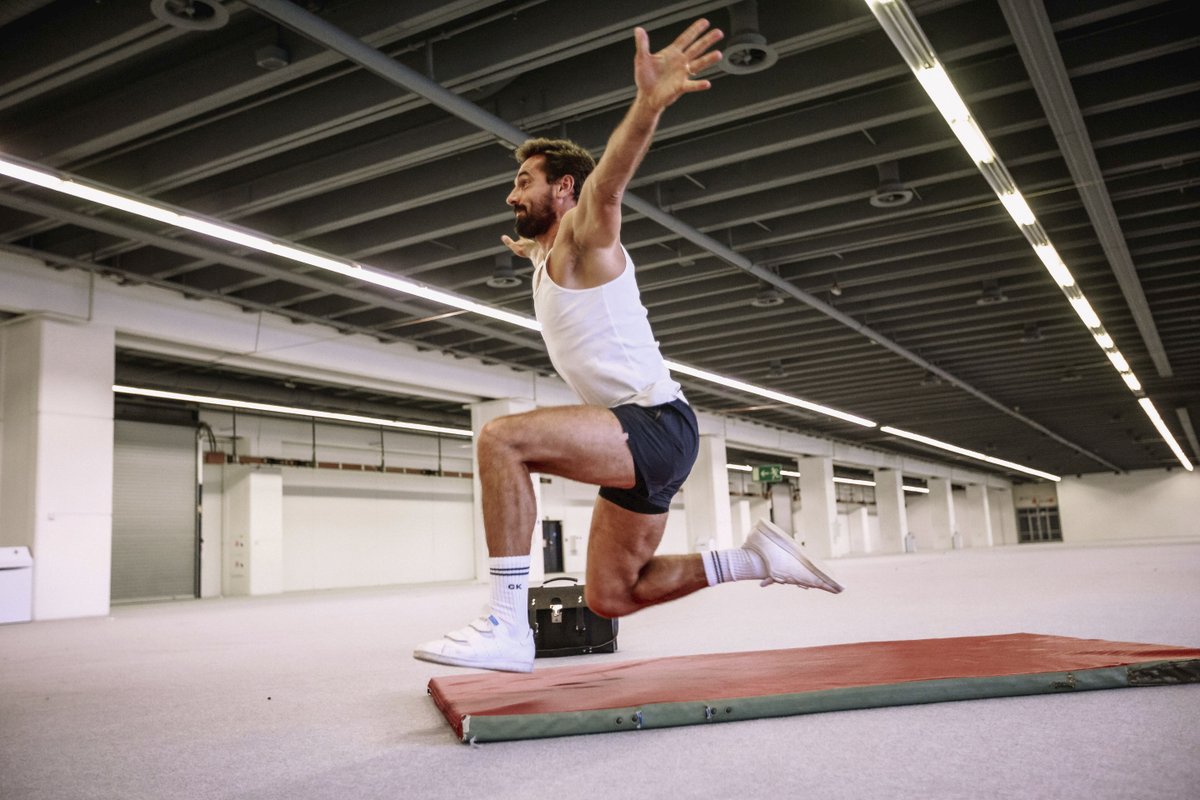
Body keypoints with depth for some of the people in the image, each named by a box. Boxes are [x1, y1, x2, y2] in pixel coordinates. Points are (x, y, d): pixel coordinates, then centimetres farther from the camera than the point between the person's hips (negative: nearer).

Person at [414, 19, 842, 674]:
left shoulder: (583, 232, -4)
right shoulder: (554, 257, 22)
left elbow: (610, 175, -29)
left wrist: (649, 103, -48)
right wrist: (531, 252, 70)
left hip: (657, 423, -10)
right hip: (637, 442, 10)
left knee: (502, 437, -29)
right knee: (609, 597, 13)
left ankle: (509, 629, -27)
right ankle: (751, 558, 17)